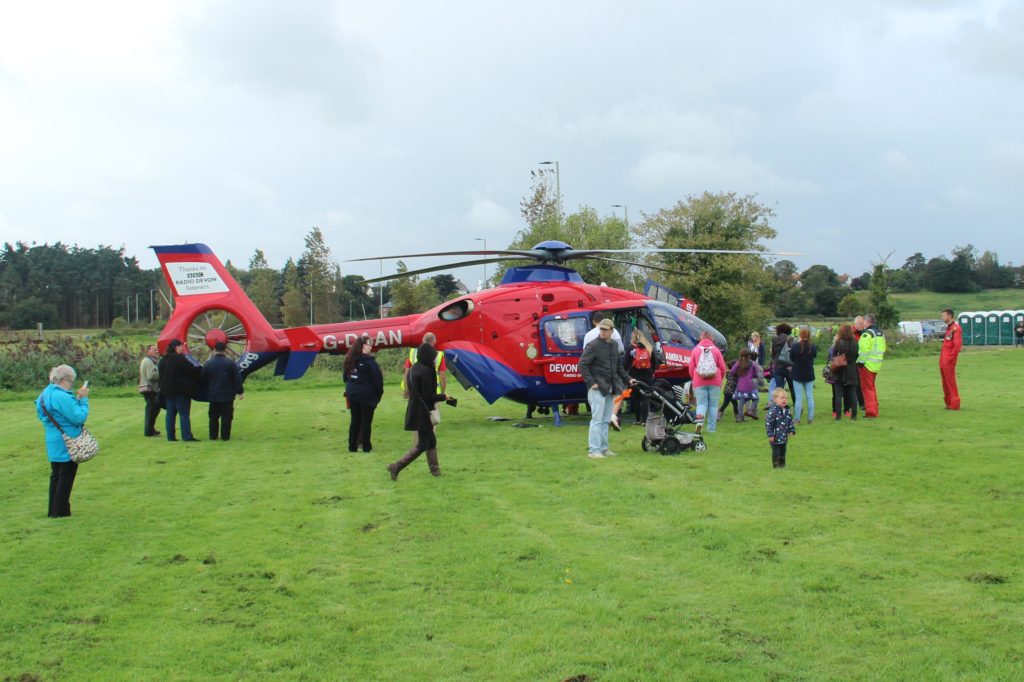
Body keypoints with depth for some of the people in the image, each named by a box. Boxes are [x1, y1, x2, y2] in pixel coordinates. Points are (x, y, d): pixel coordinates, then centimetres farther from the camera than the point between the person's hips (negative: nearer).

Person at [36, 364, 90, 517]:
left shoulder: (47, 393, 7)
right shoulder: (62, 397, -24)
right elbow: (79, 418, -22)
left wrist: (76, 399, 5)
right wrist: (83, 399, -12)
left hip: (53, 445, 9)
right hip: (66, 444, -9)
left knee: (56, 476, 17)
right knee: (66, 478, 1)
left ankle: (53, 511, 24)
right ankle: (60, 512, 6)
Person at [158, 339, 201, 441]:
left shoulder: (163, 360, 11)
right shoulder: (179, 358, -15)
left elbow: (161, 375, 16)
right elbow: (191, 370, -15)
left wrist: (163, 388, 20)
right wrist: (200, 368, 3)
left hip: (167, 390, 8)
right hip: (181, 390, -7)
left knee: (170, 413, 10)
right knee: (184, 413, -4)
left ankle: (170, 436, 8)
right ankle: (187, 436, -7)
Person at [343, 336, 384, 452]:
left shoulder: (350, 360, 6)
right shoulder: (369, 361, -14)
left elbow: (346, 377, 14)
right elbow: (377, 378, -14)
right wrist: (379, 392, -2)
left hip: (352, 394, 6)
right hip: (366, 395, -6)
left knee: (354, 421, 13)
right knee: (366, 422, 1)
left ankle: (352, 446, 15)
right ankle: (366, 447, 3)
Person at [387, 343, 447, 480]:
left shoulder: (413, 369, 7)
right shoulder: (425, 371, -20)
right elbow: (428, 395, -21)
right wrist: (443, 396, -7)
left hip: (414, 411, 9)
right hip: (423, 413, -9)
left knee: (431, 441, 18)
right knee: (422, 445, -2)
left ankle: (434, 469, 23)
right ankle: (396, 467, -4)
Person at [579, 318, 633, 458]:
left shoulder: (614, 345, 12)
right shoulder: (593, 345, -10)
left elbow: (618, 365, 23)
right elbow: (582, 365, -12)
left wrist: (627, 379, 17)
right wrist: (591, 382, -17)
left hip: (610, 389, 7)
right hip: (597, 389, -7)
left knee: (606, 420, 11)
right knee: (597, 419, -9)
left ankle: (603, 448, 17)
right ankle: (593, 450, -7)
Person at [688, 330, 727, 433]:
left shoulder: (695, 350, 4)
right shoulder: (716, 350, 4)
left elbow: (691, 367, 5)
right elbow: (722, 367, 4)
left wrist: (694, 379, 21)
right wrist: (720, 379, 20)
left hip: (699, 382, 0)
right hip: (715, 382, 0)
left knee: (701, 403, 4)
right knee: (713, 404, 7)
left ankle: (700, 420, -24)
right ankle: (711, 428, 6)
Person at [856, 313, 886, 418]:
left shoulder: (867, 334, -16)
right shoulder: (880, 333, 13)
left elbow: (864, 350, -23)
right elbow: (883, 349, 17)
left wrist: (860, 362, -18)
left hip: (867, 365, -9)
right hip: (876, 364, 9)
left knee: (867, 388, -2)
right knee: (872, 387, 20)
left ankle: (871, 411, -3)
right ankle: (874, 410, 25)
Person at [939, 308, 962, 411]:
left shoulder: (956, 328, -12)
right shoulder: (948, 328, 18)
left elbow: (957, 345, -20)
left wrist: (950, 358, -18)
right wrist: (942, 358, 16)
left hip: (949, 361, -10)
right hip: (943, 360, 10)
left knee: (950, 382, -7)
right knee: (945, 382, 13)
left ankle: (955, 404, -4)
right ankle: (948, 403, 20)